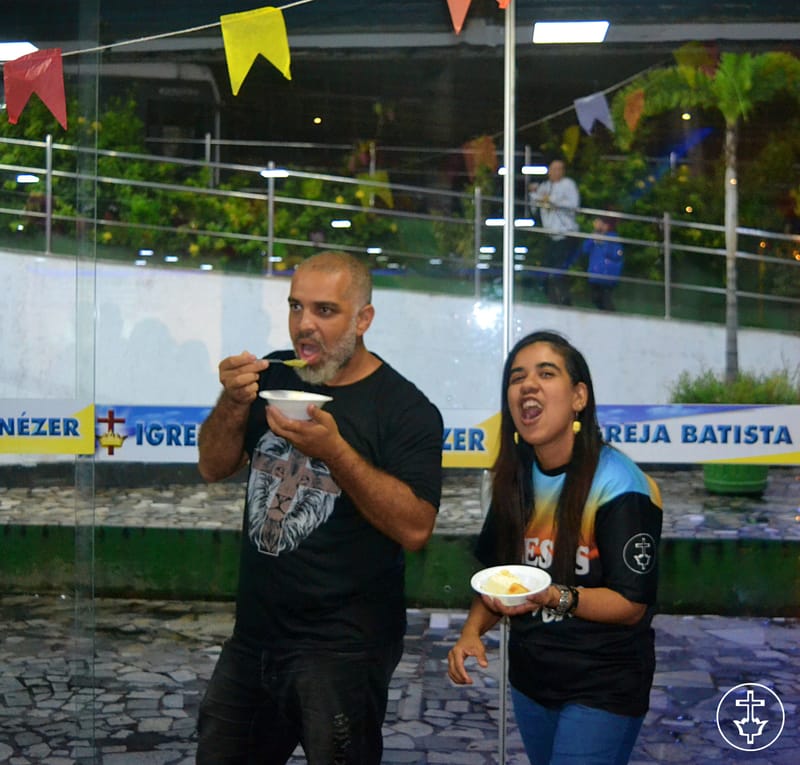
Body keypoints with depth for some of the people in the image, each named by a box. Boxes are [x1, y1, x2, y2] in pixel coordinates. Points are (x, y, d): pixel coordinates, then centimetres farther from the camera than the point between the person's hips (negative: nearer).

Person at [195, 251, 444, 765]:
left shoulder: (407, 410, -12)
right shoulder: (272, 376, 5)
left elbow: (415, 528, -20)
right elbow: (214, 468, 6)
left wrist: (333, 451, -29)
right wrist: (233, 404, -13)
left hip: (342, 646, -6)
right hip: (255, 631, 6)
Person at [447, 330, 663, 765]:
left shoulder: (620, 487, -18)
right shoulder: (515, 480, 1)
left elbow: (631, 605, -18)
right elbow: (497, 572, 9)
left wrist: (554, 597, -32)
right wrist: (472, 631, -7)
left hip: (603, 690, -6)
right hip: (529, 677, 6)